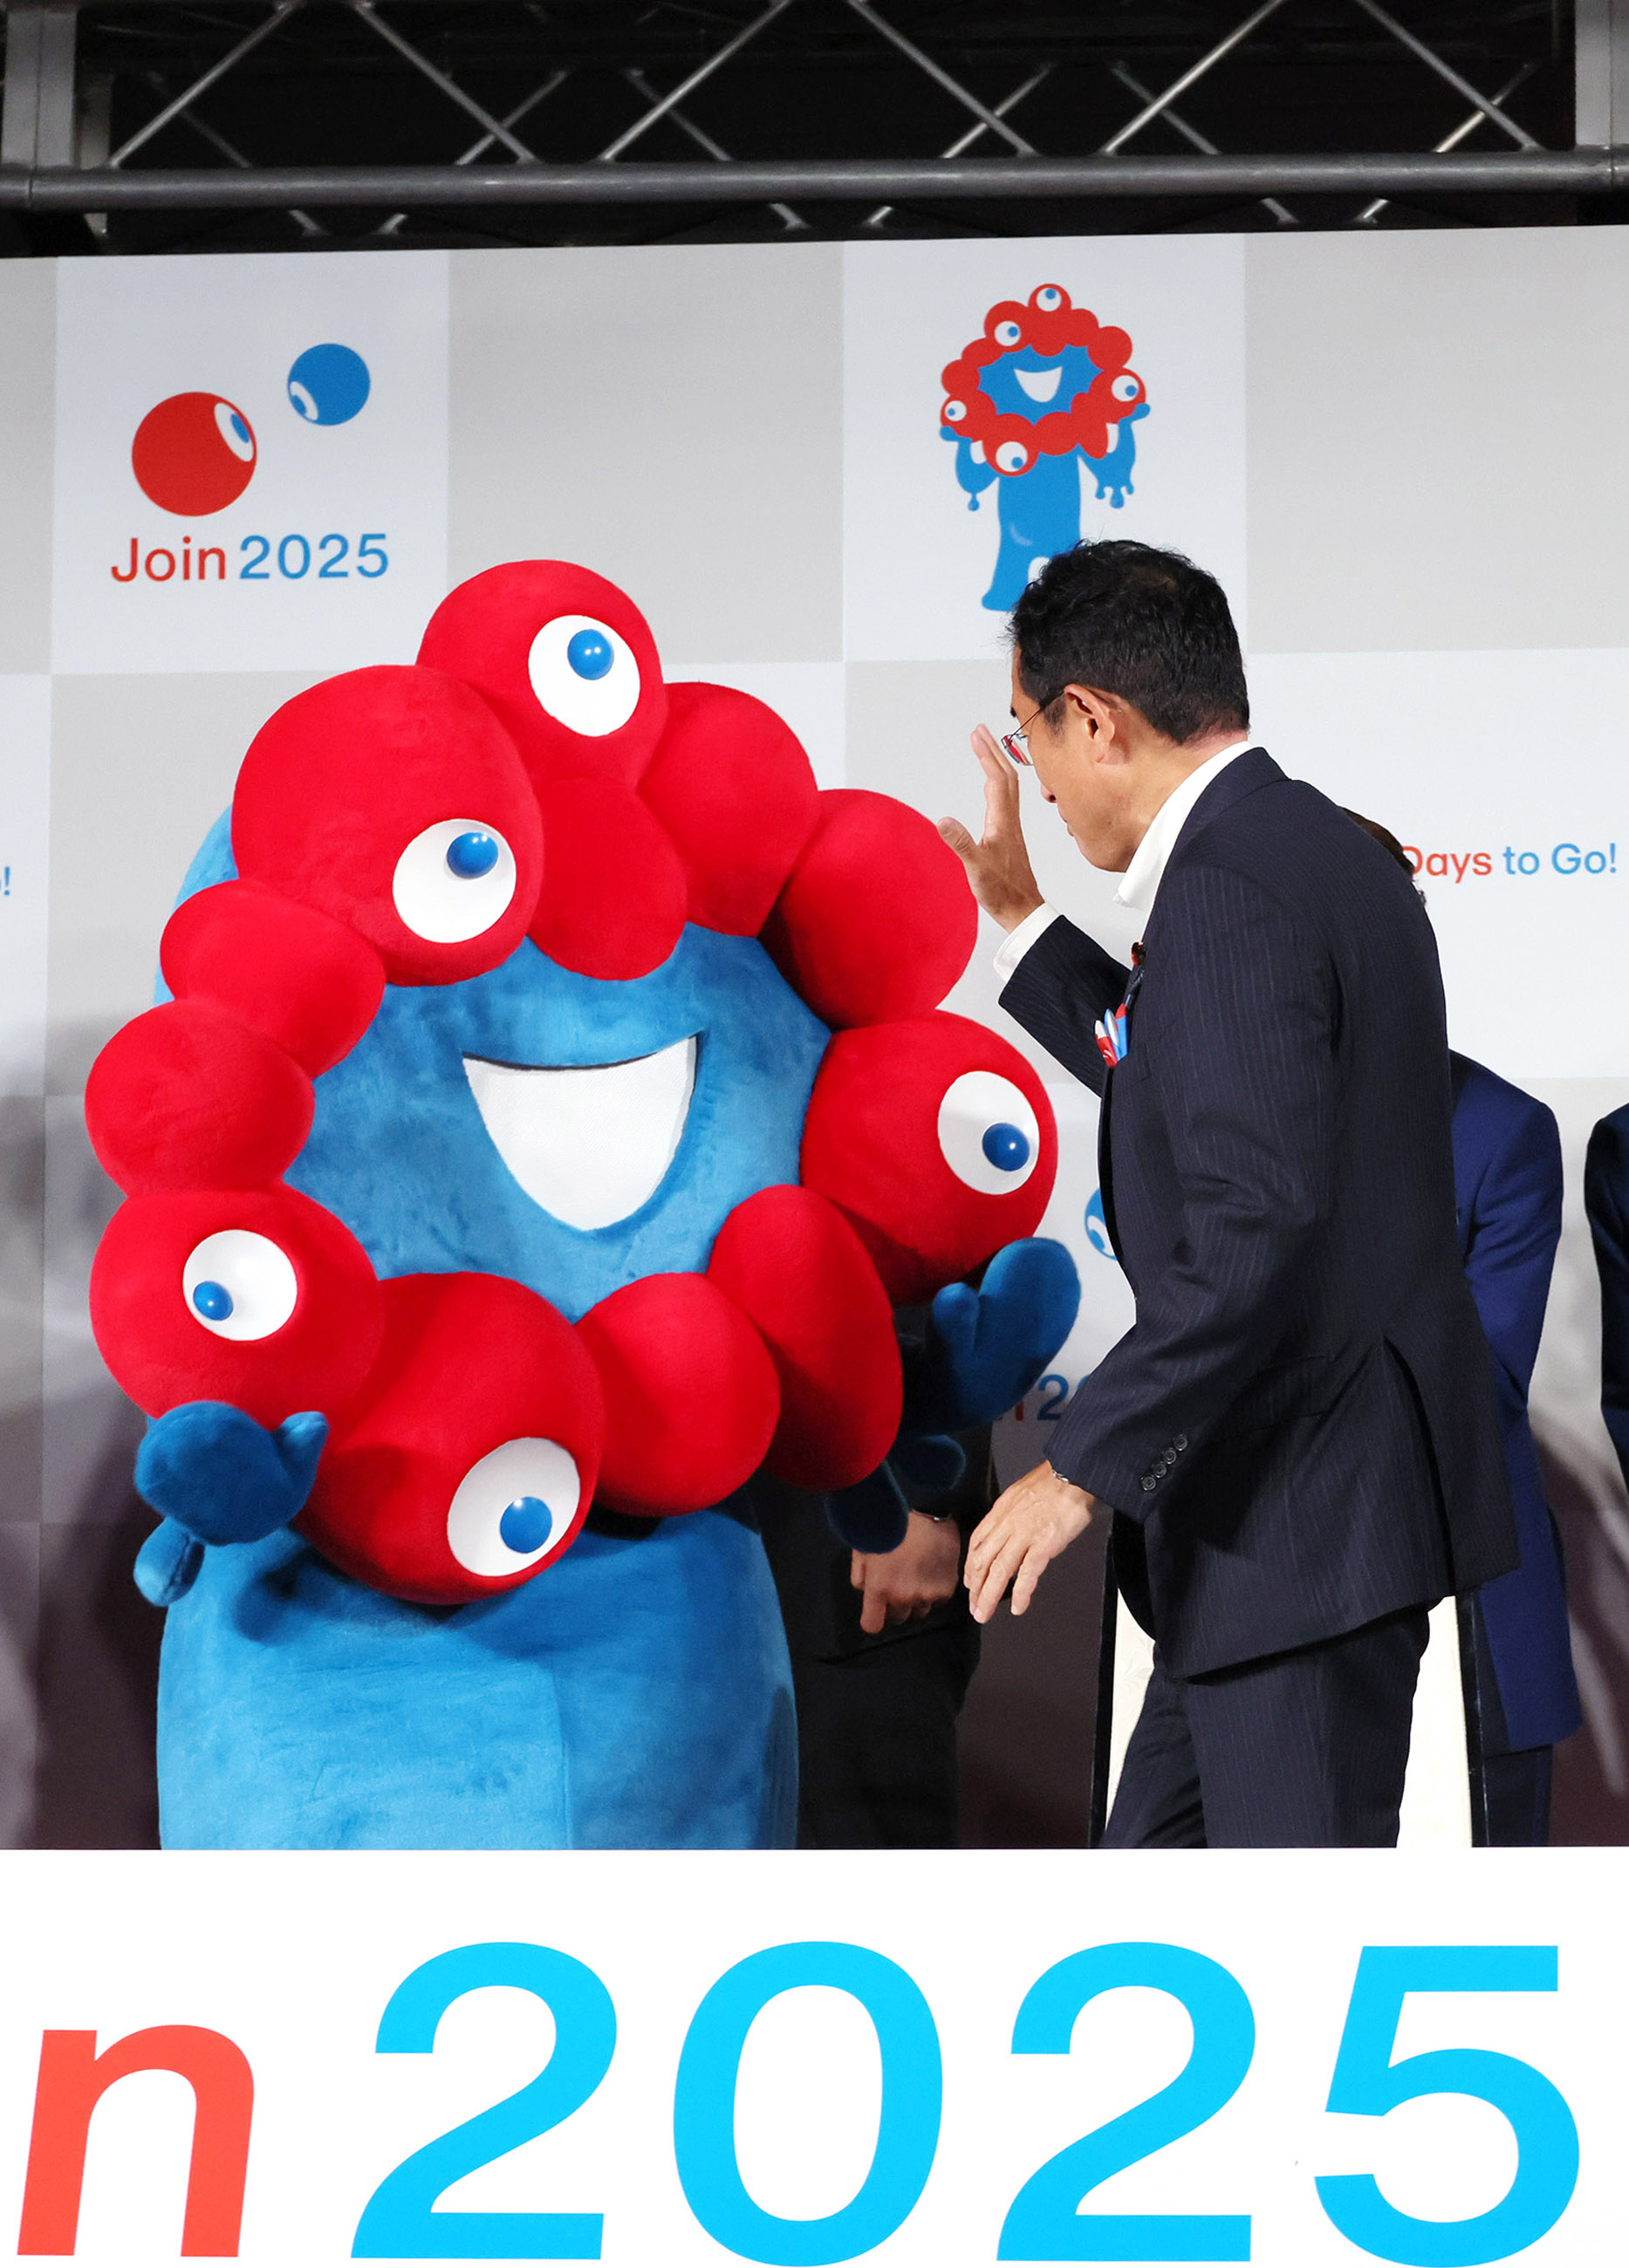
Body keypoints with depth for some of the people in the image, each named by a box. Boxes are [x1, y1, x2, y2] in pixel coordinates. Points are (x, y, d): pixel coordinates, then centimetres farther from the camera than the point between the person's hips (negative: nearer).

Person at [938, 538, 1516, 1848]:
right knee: (1160, 1851, 19)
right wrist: (1020, 915, 27)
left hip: (1303, 1513, -11)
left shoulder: (1226, 887, -20)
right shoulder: (1325, 850, 13)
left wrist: (1082, 1467, -22)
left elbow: (1258, 1229, -28)